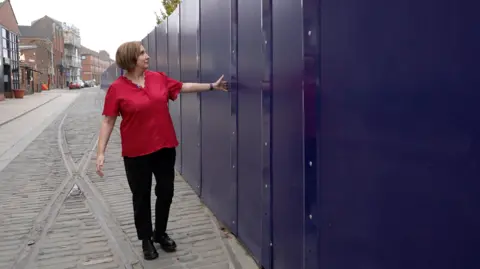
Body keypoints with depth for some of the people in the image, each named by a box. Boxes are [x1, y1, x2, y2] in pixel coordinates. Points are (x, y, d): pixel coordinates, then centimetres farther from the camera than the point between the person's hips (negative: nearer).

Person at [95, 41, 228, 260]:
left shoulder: (158, 78, 2)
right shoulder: (117, 88, -10)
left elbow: (183, 87, 15)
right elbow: (108, 121, -9)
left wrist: (211, 86, 16)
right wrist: (101, 152, -13)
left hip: (165, 147, 4)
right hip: (136, 152, -4)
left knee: (166, 192, 13)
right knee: (141, 196, 10)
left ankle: (160, 233, 35)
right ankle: (146, 239, 29)